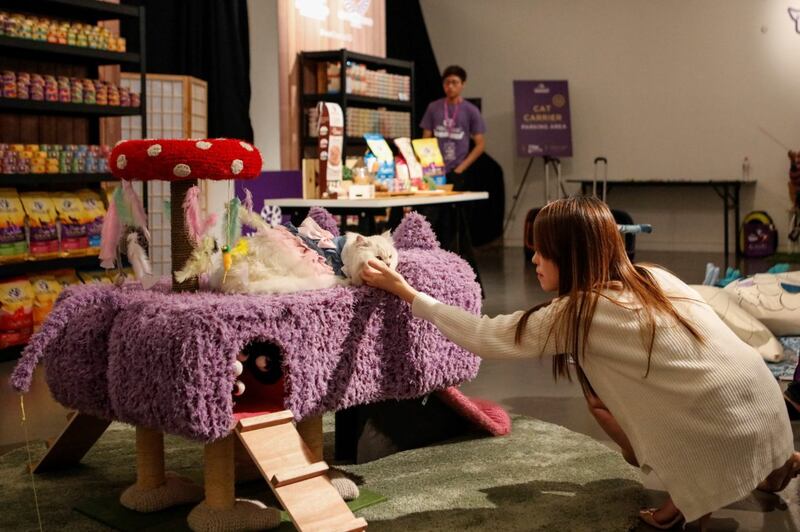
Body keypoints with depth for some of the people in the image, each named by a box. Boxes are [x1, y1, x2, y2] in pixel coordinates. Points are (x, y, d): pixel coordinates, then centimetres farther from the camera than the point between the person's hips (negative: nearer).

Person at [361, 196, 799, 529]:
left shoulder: (577, 313, -11)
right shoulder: (653, 277, 7)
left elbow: (484, 337, -2)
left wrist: (403, 291, 5)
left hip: (728, 437, -7)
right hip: (764, 409, 7)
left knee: (598, 398, 8)